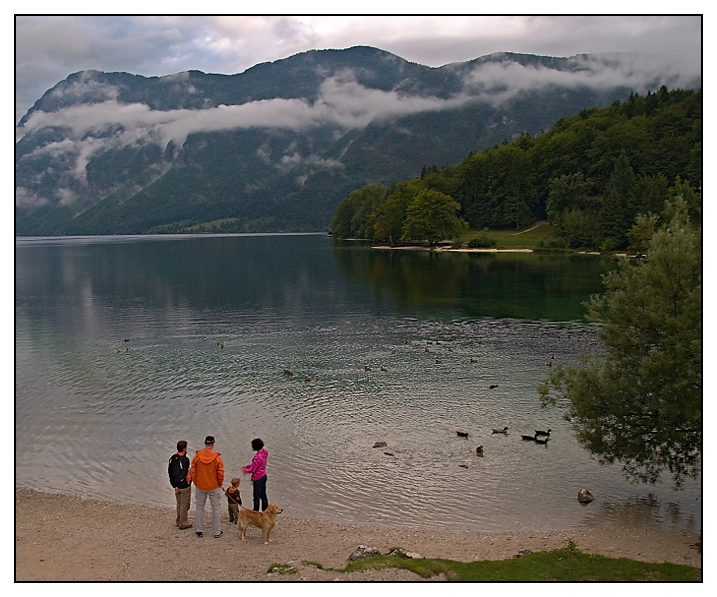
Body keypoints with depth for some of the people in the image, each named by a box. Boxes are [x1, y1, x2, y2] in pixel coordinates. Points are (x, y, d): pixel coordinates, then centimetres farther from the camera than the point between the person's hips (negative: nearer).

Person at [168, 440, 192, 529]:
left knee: (179, 504, 21)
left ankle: (179, 522, 30)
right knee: (184, 505, 4)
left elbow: (169, 471, 7)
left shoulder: (172, 458, 4)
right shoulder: (185, 459, -21)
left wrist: (174, 484, 10)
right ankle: (183, 524, 10)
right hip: (184, 486, -8)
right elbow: (184, 474, -25)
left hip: (176, 485, 8)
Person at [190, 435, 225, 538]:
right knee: (216, 509, 9)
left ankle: (199, 531, 19)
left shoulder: (197, 456, -8)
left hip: (200, 487, 2)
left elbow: (193, 472, -2)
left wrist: (196, 483, 12)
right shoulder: (216, 457, -13)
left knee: (199, 508, 15)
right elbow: (220, 473, -10)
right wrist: (220, 484, 7)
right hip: (214, 487, -2)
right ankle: (217, 532, 11)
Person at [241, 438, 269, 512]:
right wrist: (247, 466, 10)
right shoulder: (264, 452, -2)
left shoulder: (258, 457, -30)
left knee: (257, 497, 8)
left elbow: (252, 469, -20)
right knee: (263, 495, 22)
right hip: (263, 476, 9)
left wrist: (245, 470, -1)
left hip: (258, 479, -9)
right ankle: (265, 510, 34)